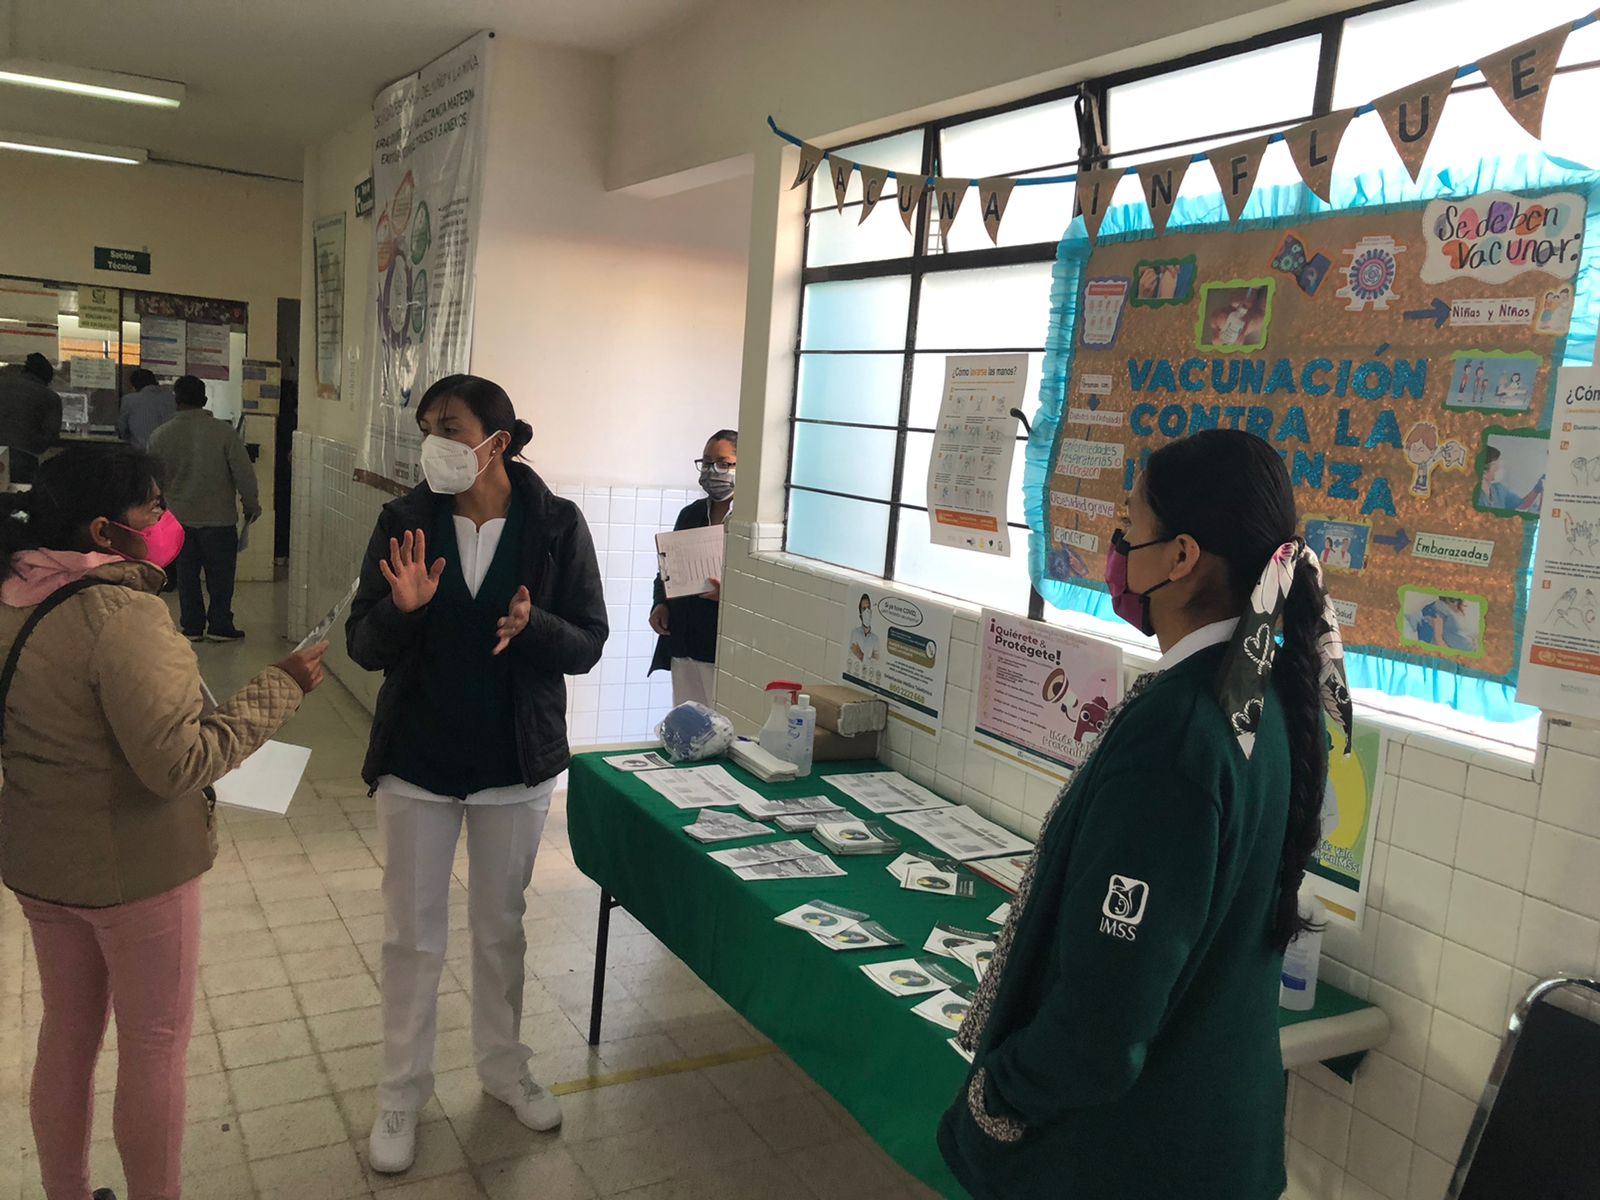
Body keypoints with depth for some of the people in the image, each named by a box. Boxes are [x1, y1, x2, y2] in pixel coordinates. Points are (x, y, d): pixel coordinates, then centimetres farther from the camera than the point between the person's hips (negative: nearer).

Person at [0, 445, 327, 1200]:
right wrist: (280, 689, -20)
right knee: (154, 1047, 10)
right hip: (131, 866, -8)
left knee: (67, 1033, 22)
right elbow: (177, 763, -26)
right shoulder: (123, 613, -26)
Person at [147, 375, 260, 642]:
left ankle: (191, 626, 16)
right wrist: (252, 506, 3)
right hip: (219, 517, -2)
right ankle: (219, 625, 11)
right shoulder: (225, 432, -13)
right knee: (220, 574, 8)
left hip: (179, 518, 3)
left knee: (187, 574, 12)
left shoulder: (160, 436, -3)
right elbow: (244, 474, -11)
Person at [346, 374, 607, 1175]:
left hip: (517, 761, 0)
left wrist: (532, 626, -28)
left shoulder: (556, 523, -10)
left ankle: (504, 1068, 39)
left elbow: (588, 645, -8)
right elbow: (363, 647, -7)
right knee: (412, 934, 12)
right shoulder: (404, 520, -8)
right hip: (417, 760, 0)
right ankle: (402, 1092, 31)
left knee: (501, 927, 18)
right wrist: (402, 608, -28)